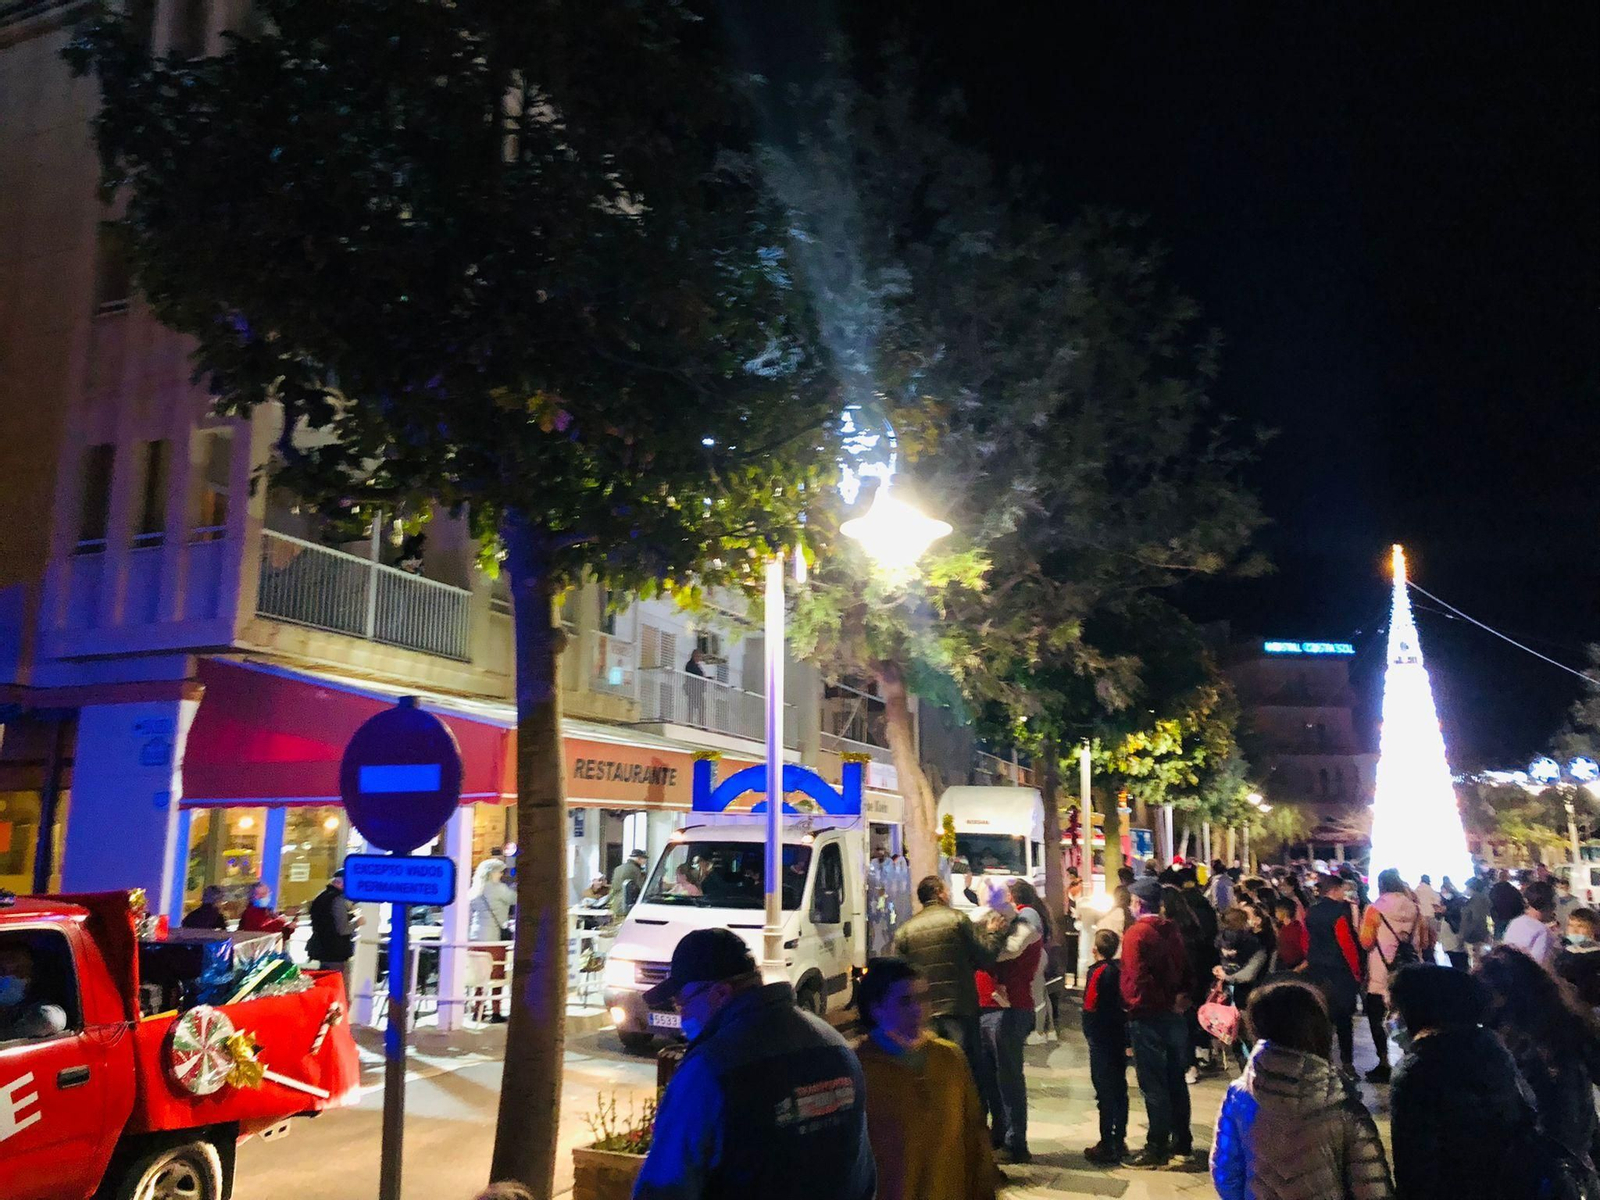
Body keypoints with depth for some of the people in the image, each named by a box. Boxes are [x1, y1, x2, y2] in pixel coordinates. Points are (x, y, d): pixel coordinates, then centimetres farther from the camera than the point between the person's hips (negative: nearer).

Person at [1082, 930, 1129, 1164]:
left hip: (1101, 1041, -7)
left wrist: (1089, 1033, -4)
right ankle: (1119, 1142, 22)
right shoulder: (1121, 969, 3)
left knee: (1105, 1092, -1)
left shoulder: (1097, 971, -16)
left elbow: (1089, 1007, -19)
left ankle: (1107, 1146, 2)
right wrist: (1127, 1038, 12)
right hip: (1120, 1038, 7)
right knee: (1119, 1090, 14)